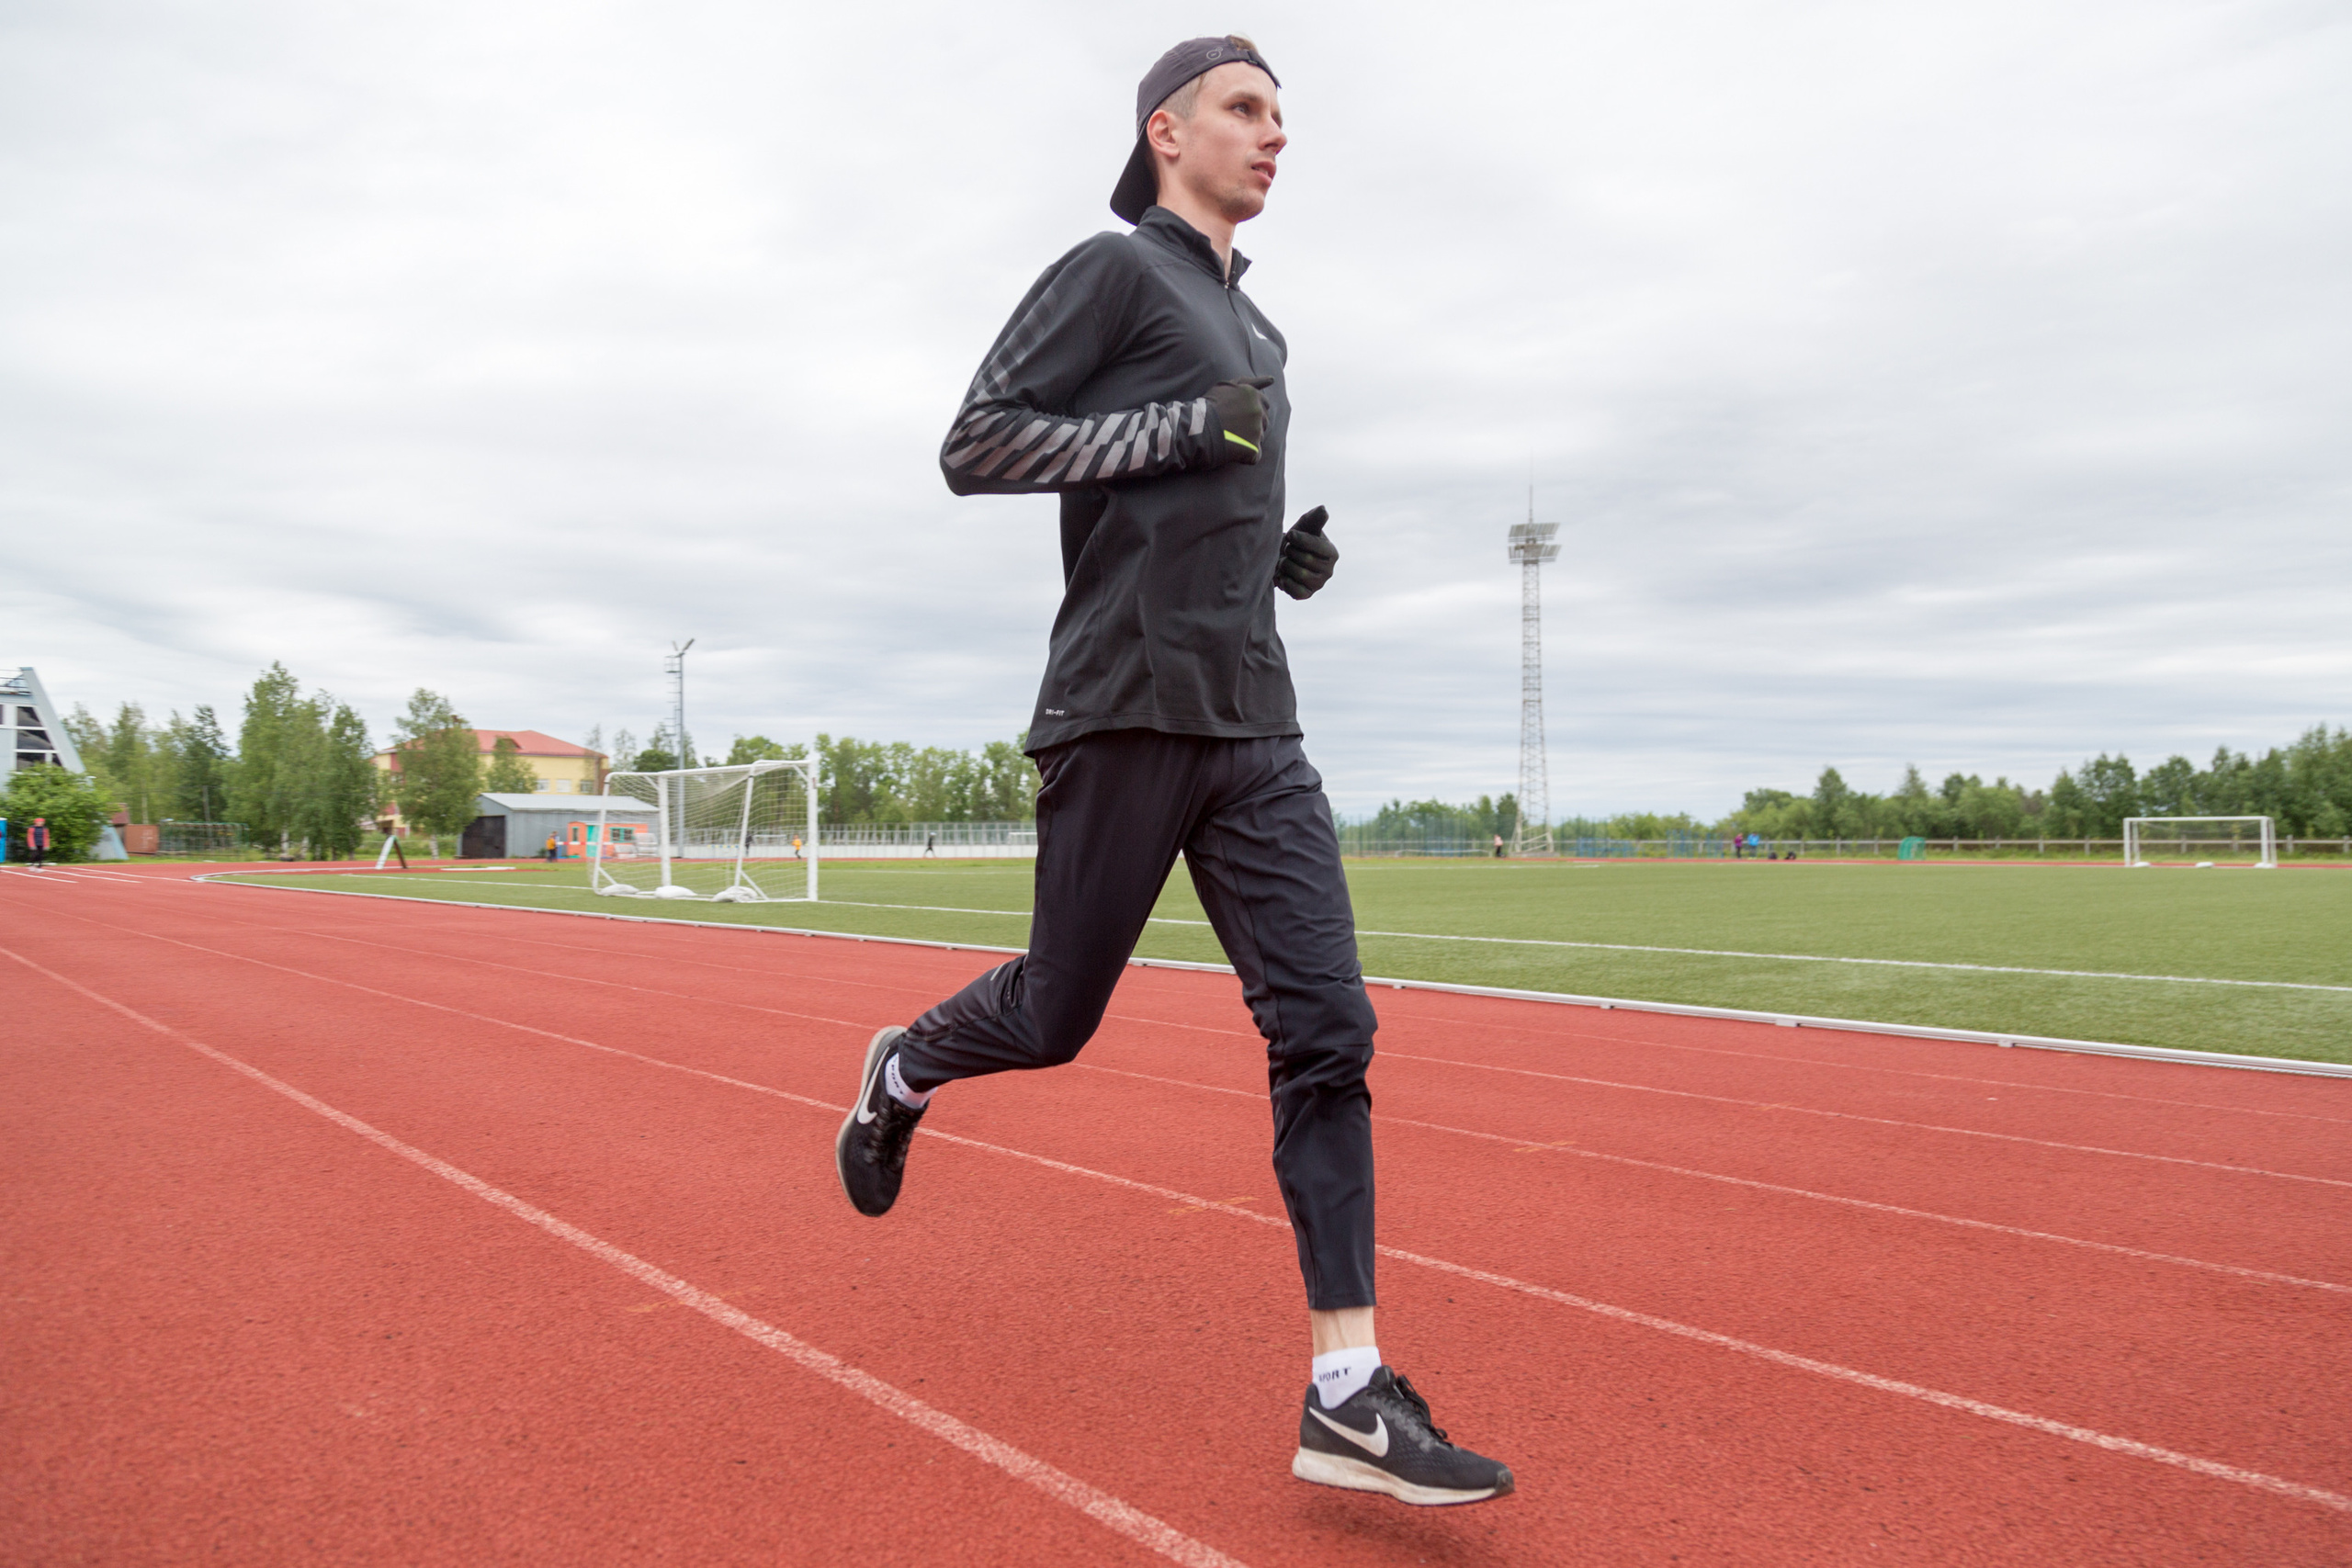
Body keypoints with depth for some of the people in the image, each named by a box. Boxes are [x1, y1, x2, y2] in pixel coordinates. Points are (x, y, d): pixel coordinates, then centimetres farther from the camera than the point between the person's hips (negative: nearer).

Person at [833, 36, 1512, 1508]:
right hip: (1126, 713, -7)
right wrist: (1188, 427, -14)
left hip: (1253, 727, 7)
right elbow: (976, 445, -10)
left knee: (1329, 1028, -5)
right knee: (1057, 1018, 3)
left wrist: (1290, 554, 12)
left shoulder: (1255, 329, 24)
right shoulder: (1113, 272, 0)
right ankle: (901, 1073, 38)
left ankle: (1346, 1394, -3)